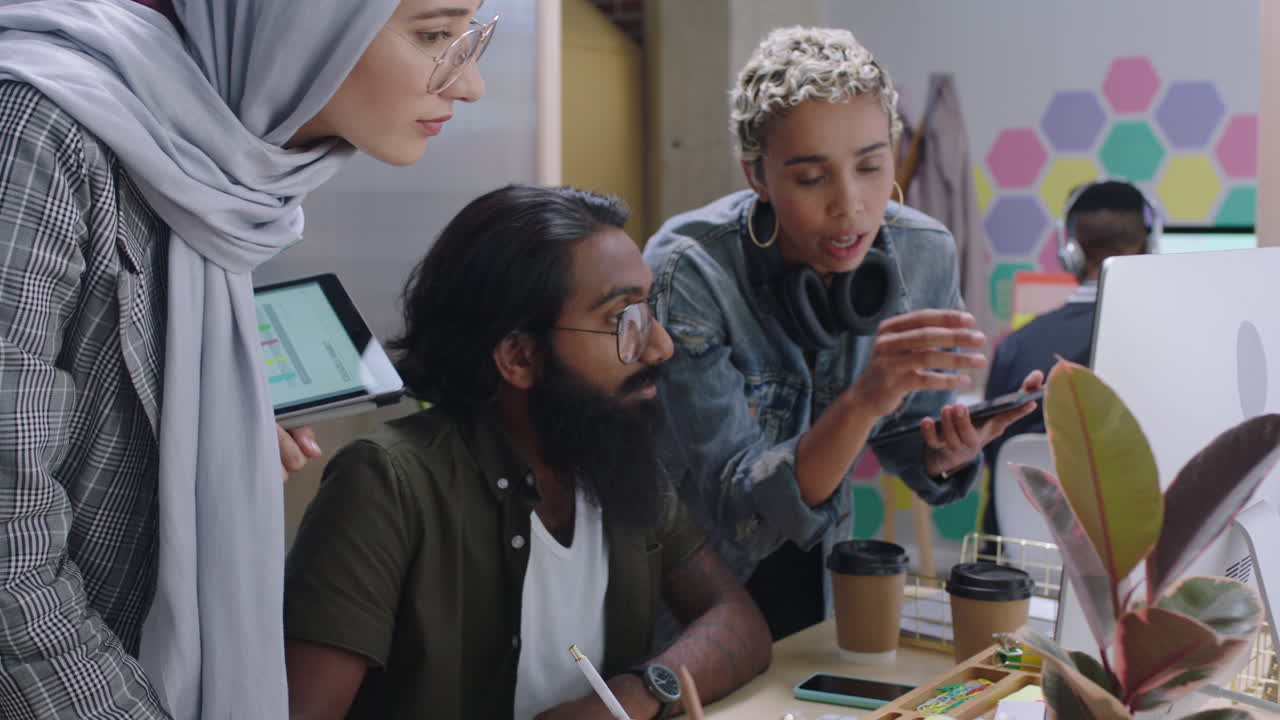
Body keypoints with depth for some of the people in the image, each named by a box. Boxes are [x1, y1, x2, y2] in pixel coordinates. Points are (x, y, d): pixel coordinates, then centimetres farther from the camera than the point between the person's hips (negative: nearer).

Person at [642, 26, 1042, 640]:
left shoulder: (926, 256, -10)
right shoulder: (688, 270, -23)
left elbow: (907, 445, 3)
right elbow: (741, 505, -24)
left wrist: (945, 455, -20)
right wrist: (863, 400, -38)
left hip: (814, 570, 4)